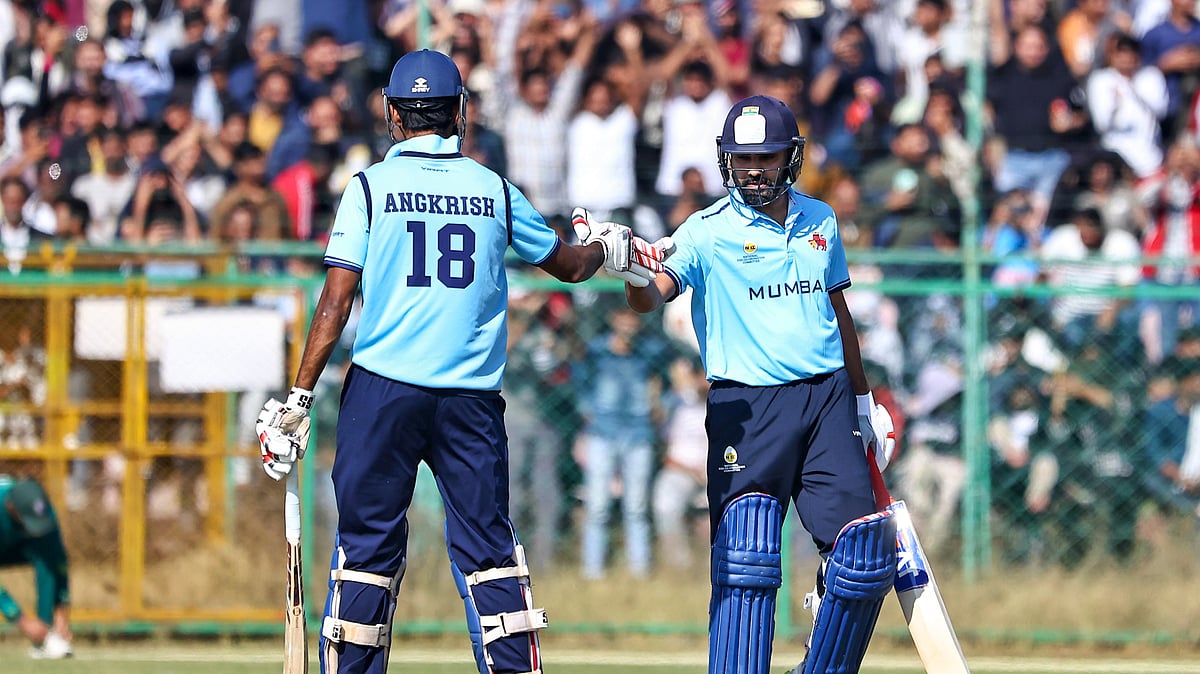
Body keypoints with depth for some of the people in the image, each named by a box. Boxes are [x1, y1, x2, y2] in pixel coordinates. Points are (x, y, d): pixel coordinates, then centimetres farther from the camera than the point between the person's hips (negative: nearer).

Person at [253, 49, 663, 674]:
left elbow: (335, 303, -5)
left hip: (383, 389, -2)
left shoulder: (370, 187, 0)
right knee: (486, 545, 5)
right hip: (473, 395, 2)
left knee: (367, 547, 2)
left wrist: (298, 399, -3)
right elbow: (570, 265, 21)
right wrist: (604, 245, 42)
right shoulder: (494, 190, 7)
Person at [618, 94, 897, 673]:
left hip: (828, 401, 4)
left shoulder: (820, 221, 11)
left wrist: (863, 400, 25)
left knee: (864, 556, -2)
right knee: (746, 562, -13)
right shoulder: (708, 232, -4)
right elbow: (651, 297, -19)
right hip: (747, 406, -4)